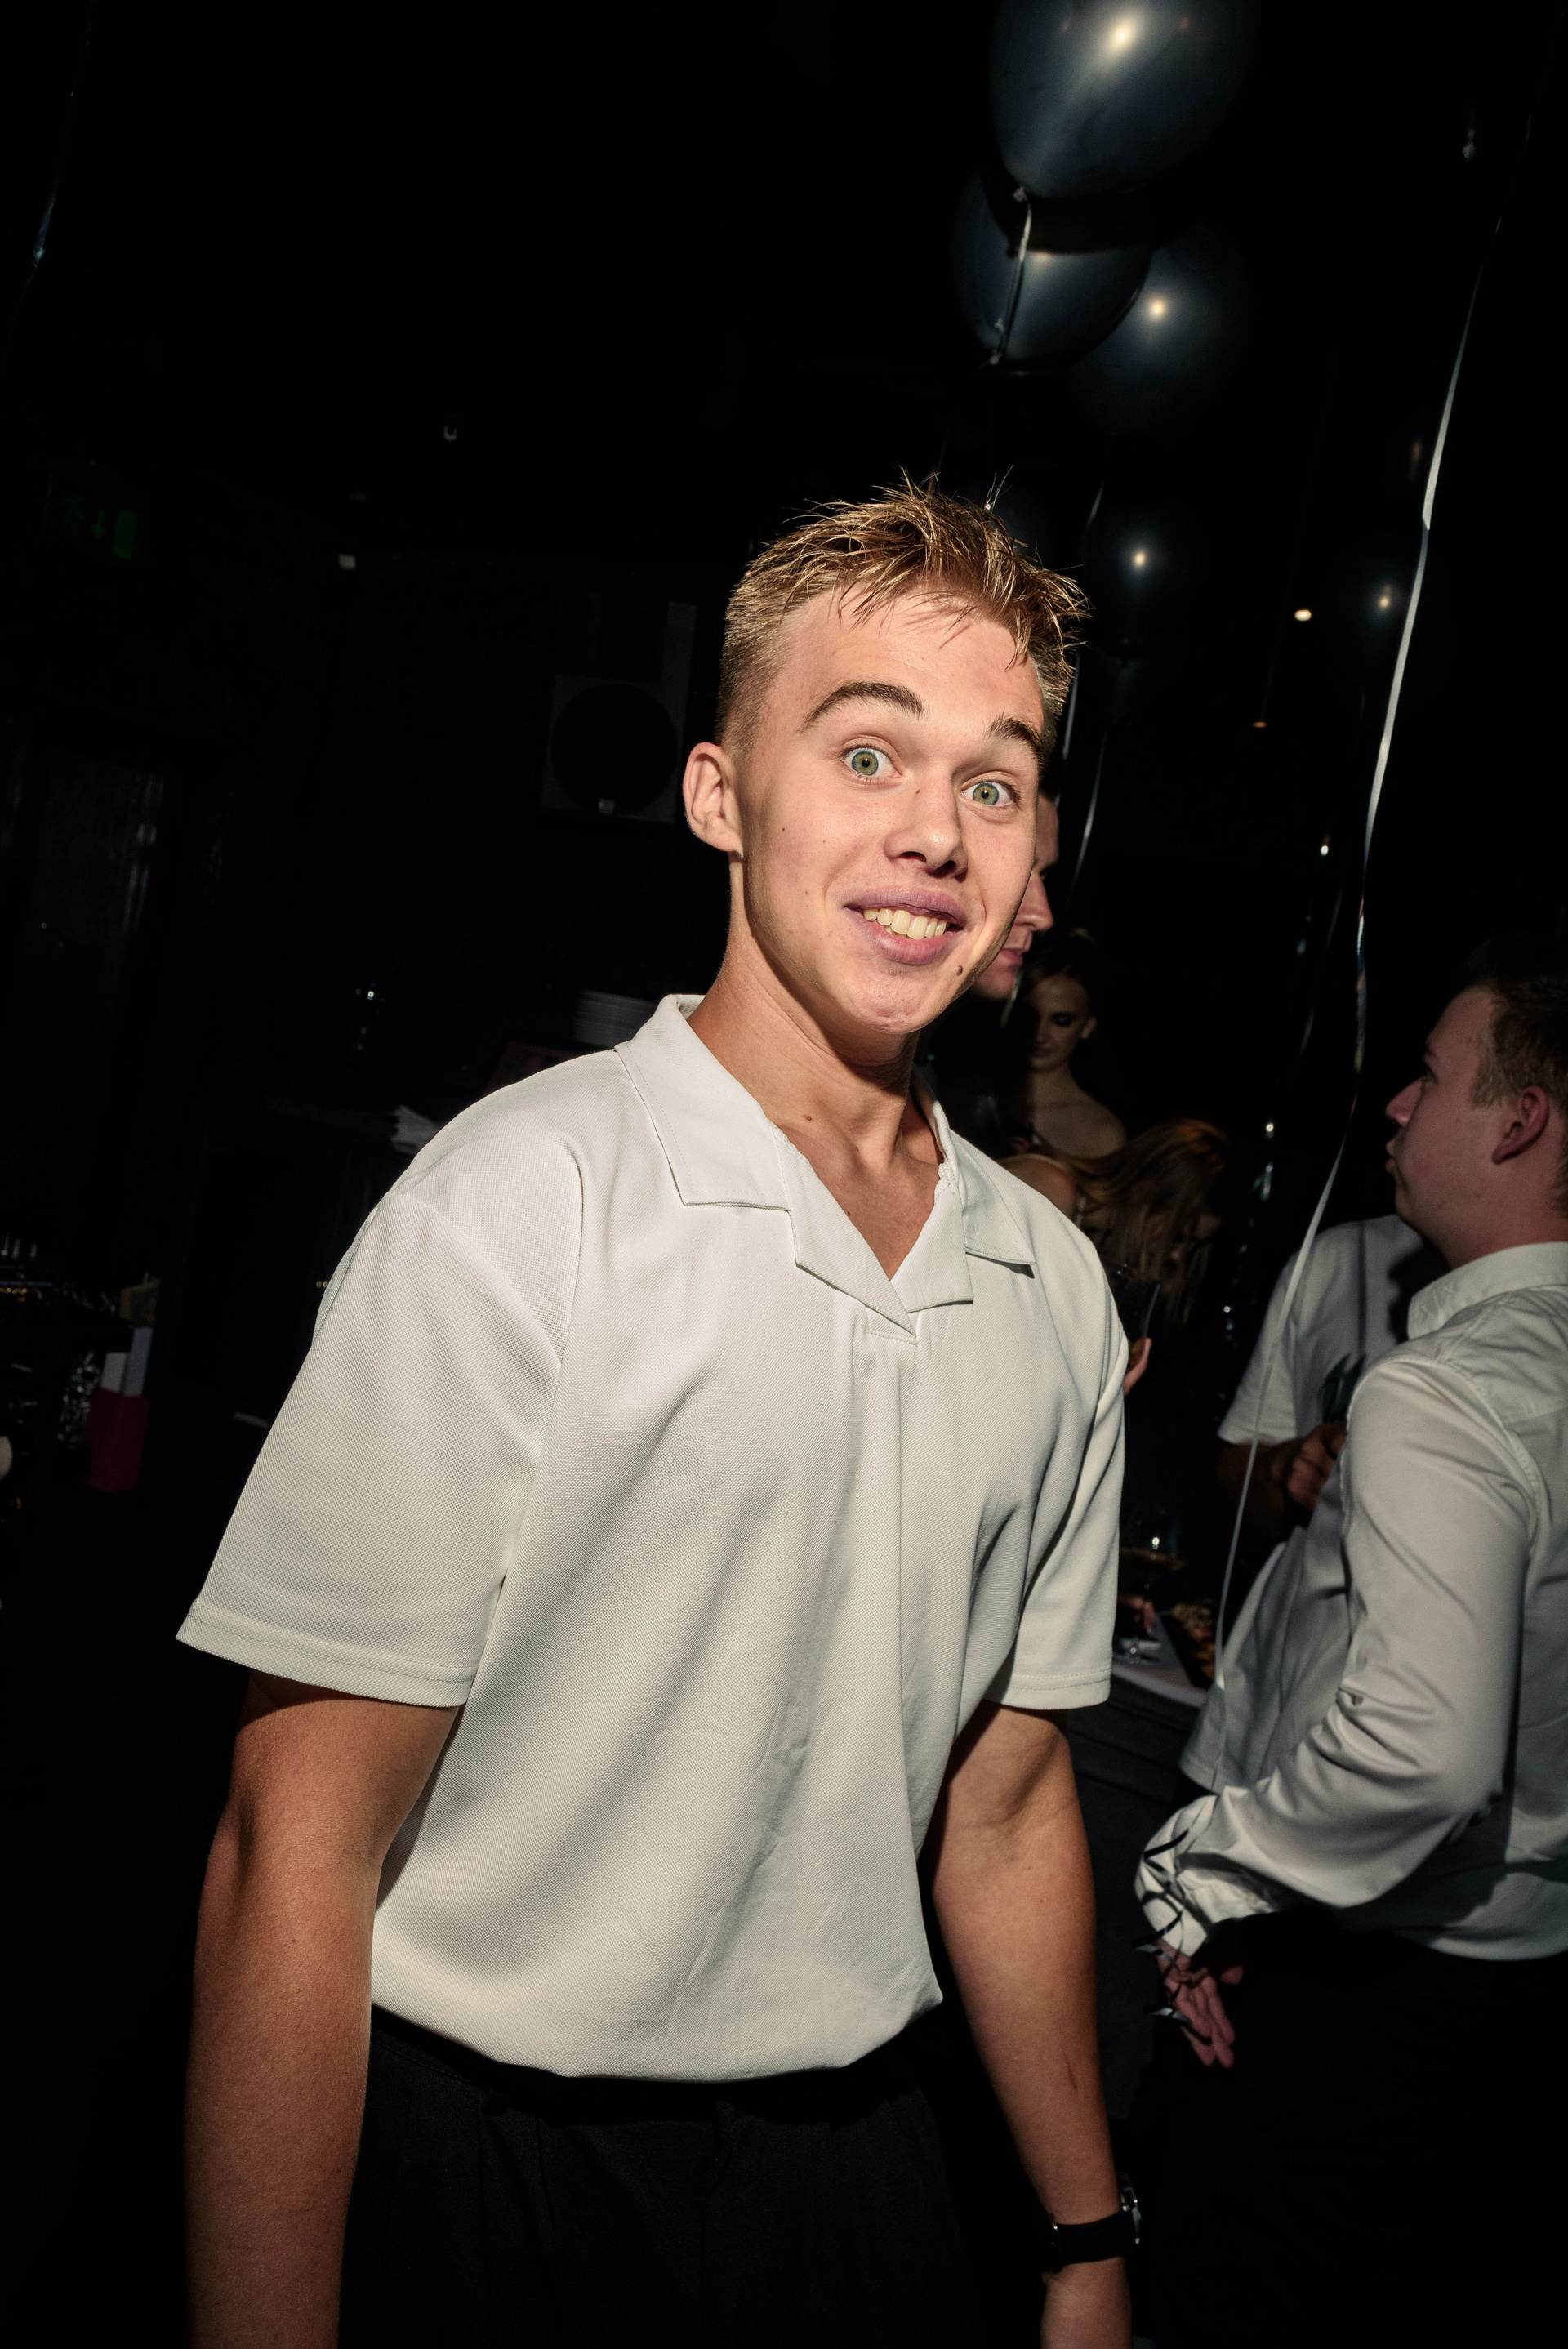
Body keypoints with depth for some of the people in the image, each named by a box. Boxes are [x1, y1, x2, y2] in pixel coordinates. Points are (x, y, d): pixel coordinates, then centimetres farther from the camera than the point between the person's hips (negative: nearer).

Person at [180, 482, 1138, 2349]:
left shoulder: (1056, 1287, 1)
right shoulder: (520, 1201, -18)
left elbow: (1003, 1801, 9)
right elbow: (302, 1851, -18)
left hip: (854, 2167, 5)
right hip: (489, 2179, -5)